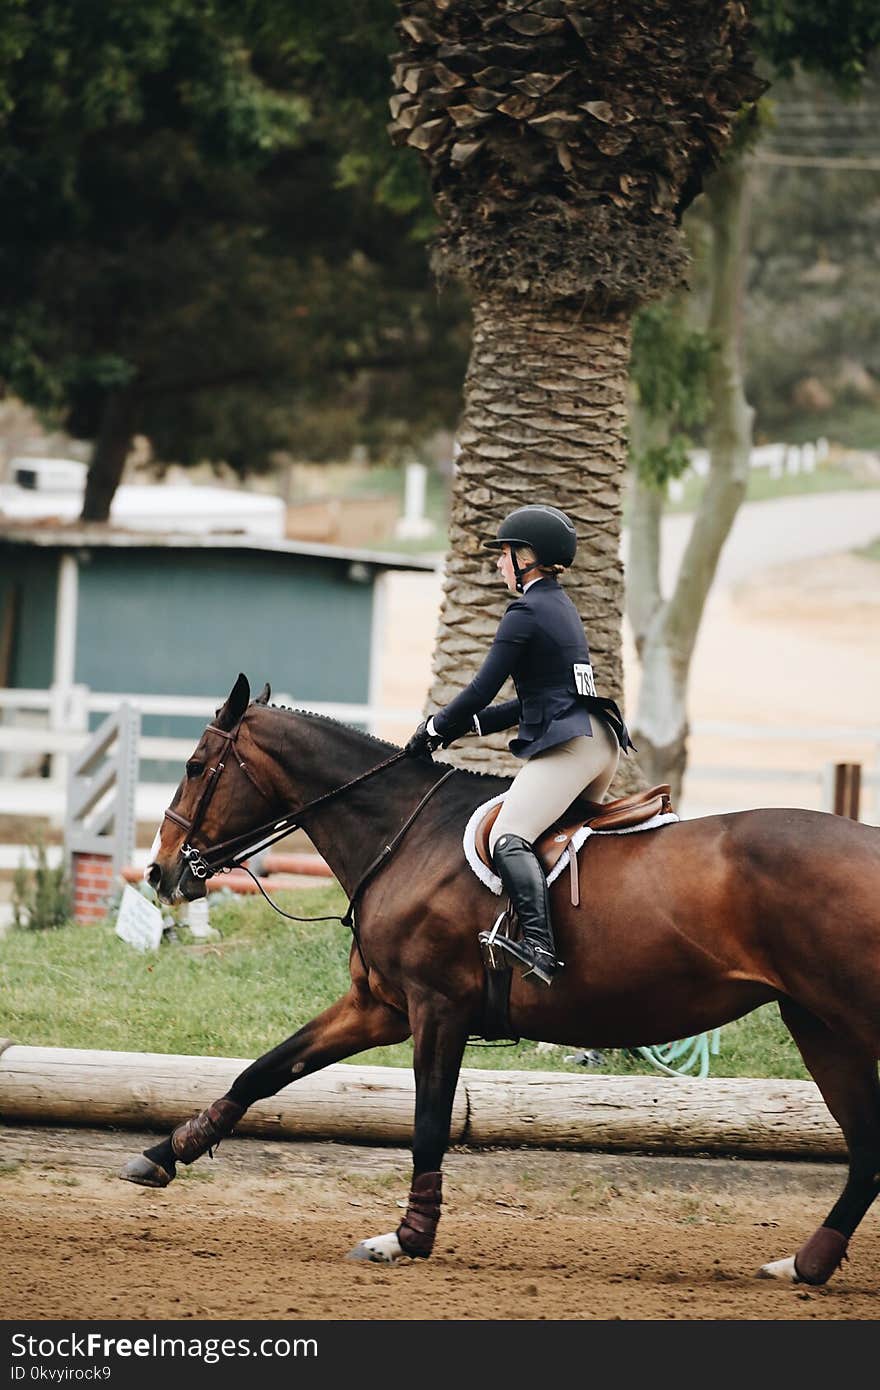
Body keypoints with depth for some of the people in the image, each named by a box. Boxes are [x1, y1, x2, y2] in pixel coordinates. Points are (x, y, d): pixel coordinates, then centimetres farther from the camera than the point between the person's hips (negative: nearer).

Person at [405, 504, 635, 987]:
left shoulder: (526, 612, -7)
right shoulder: (563, 608, 23)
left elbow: (482, 690, -9)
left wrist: (435, 729, 5)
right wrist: (467, 724, 23)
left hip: (567, 744, -11)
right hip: (601, 743, 11)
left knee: (509, 838, -23)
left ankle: (540, 947, -42)